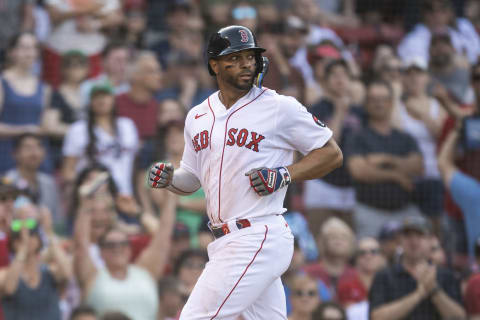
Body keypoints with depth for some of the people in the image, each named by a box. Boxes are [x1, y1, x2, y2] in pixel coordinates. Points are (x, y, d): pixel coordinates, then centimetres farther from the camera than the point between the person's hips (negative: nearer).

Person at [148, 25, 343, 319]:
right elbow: (192, 178, 24)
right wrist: (169, 178, 2)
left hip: (258, 238, -7)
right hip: (225, 240, 7)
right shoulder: (198, 116, 14)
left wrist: (285, 174, -14)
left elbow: (332, 154, 0)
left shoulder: (280, 108, -5)